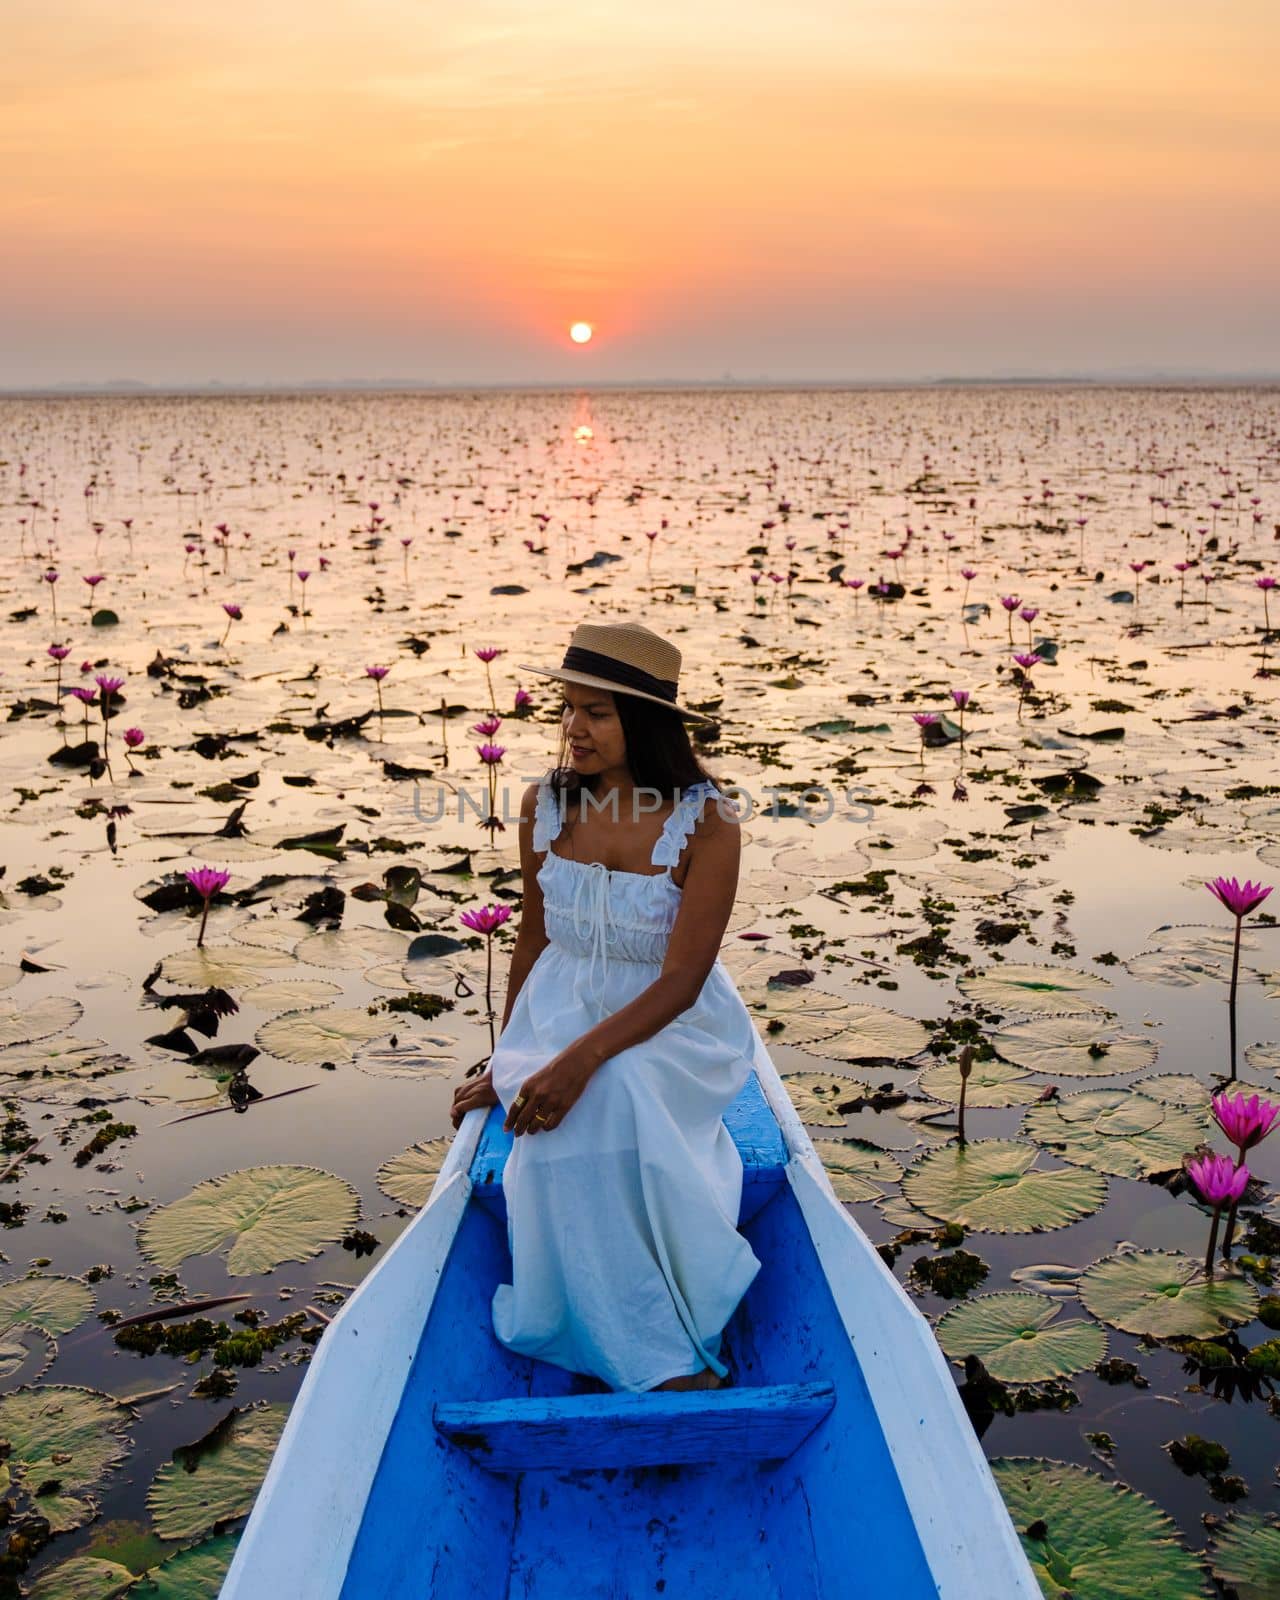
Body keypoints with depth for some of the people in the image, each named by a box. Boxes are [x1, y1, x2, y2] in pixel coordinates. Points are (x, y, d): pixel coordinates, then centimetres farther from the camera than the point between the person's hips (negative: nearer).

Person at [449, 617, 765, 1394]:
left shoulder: (706, 821, -15)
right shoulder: (545, 806, -2)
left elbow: (681, 979, -20)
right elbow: (532, 943, 11)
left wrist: (581, 1060, -32)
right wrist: (507, 1065, 16)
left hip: (674, 1027, -3)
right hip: (562, 1009, 3)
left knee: (609, 1097, -36)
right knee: (558, 1129, -30)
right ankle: (663, 1361, -23)